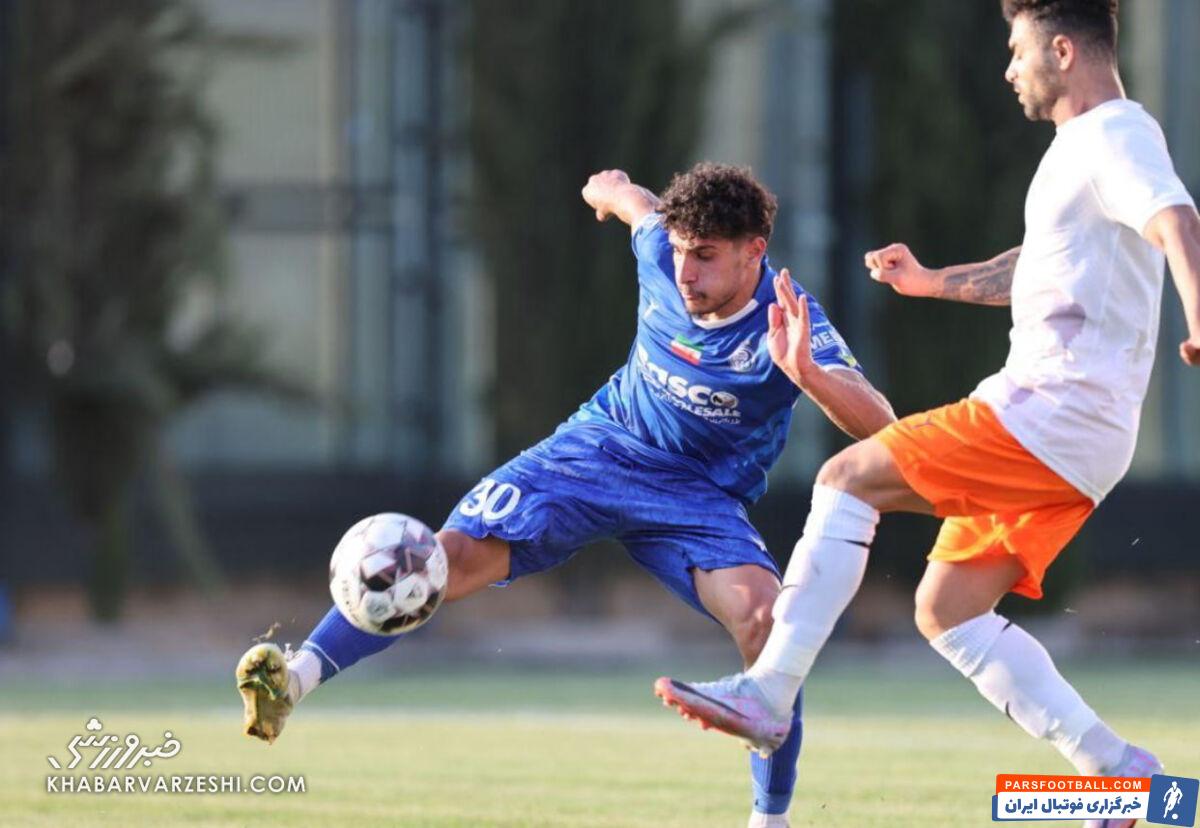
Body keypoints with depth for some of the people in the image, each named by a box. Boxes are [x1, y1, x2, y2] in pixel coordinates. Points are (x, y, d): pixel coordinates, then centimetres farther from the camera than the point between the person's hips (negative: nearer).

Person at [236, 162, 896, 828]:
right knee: (456, 555, -18)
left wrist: (808, 373, -57)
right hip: (601, 446, 3)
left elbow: (878, 425, -39)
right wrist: (612, 190, 37)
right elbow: (633, 198, 12)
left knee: (764, 618, -27)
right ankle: (295, 679, -20)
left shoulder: (788, 327, -25)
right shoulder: (660, 252, -13)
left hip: (697, 496, -2)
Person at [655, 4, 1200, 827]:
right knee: (946, 609, 9)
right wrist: (935, 282, 31)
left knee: (848, 477, -11)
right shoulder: (1086, 143, 21)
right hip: (1068, 436, 10)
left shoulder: (1115, 137, -11)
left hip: (1051, 412, -10)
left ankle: (767, 695, -13)